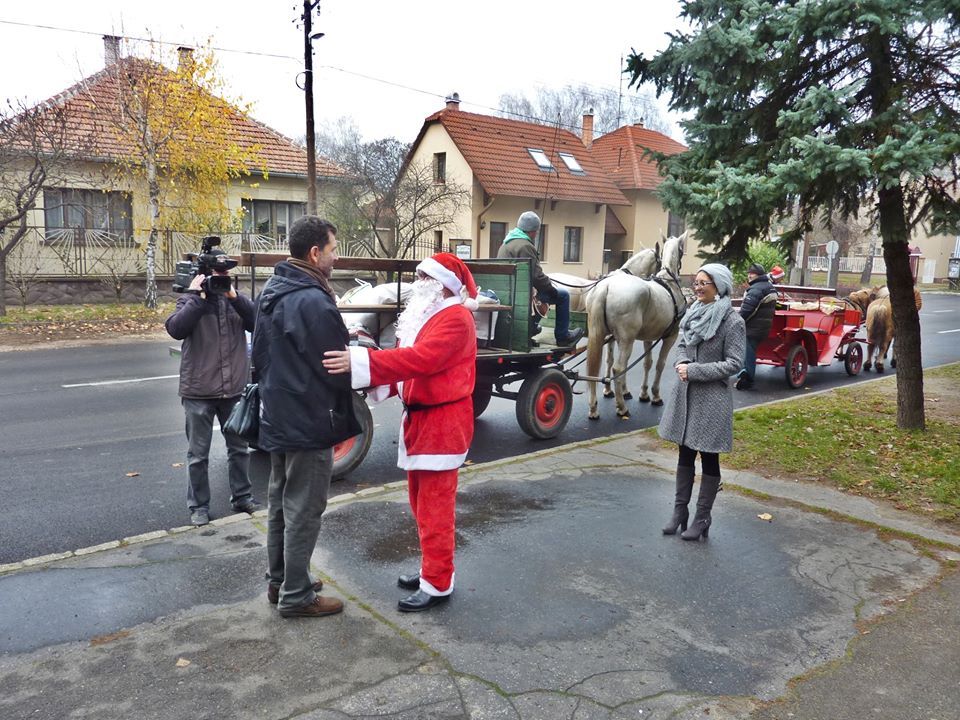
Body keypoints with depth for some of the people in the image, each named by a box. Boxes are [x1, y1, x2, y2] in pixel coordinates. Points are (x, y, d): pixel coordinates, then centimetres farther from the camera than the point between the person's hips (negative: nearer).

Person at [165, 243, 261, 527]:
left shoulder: (236, 298, 6)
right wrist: (197, 296, -21)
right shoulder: (190, 299, -3)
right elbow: (176, 329, -21)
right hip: (199, 392, -3)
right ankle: (199, 505, 22)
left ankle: (242, 496, 31)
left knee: (239, 448, 15)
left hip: (234, 389, 3)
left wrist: (234, 296, -18)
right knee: (198, 454, 8)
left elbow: (258, 323, -10)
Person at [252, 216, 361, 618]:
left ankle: (278, 581, 33)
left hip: (277, 419, 9)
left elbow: (259, 356, 15)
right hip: (309, 423, -9)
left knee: (280, 503, 19)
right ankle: (296, 596, 16)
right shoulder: (314, 301, -23)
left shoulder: (271, 292, 7)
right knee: (303, 511, 3)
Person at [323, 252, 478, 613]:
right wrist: (378, 381, -3)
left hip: (442, 423, -10)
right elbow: (414, 366, 15)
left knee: (434, 508, -4)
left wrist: (361, 361, -34)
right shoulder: (429, 315, 18)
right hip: (419, 417, 10)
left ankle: (438, 584, 7)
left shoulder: (455, 318, -14)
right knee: (422, 503, 17)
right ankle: (431, 569, 31)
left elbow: (421, 358, -29)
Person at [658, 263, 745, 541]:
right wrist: (682, 363, -7)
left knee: (709, 459, 7)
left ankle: (702, 519, 19)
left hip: (712, 397, -6)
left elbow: (733, 363, -16)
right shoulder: (693, 313, 6)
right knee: (685, 454, 14)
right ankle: (679, 511, 27)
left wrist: (695, 371, -19)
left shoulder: (732, 321, -13)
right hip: (686, 393, 6)